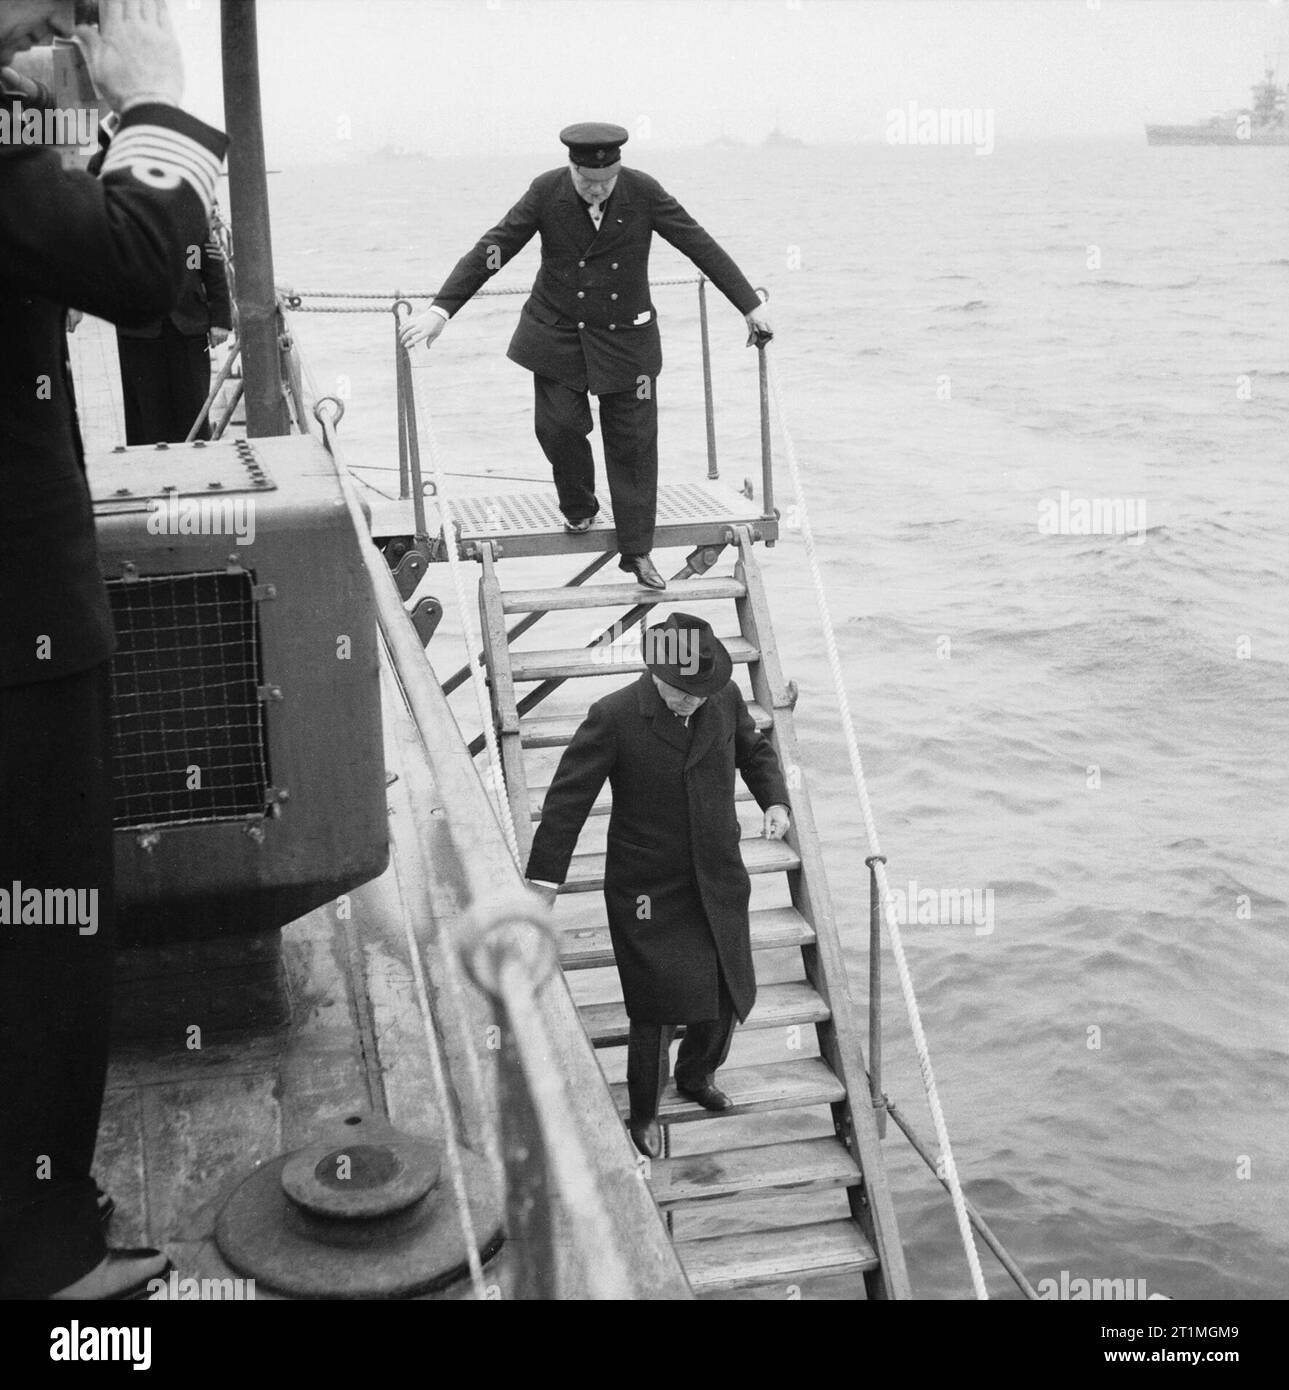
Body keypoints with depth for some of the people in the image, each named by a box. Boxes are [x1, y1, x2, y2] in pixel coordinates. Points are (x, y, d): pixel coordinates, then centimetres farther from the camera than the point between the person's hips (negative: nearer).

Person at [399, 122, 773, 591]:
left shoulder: (644, 193, -12)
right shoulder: (546, 192, -12)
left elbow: (701, 246, -4)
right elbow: (491, 249, -12)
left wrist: (750, 305, -1)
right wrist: (440, 309, -17)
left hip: (625, 336, 0)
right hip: (557, 332, 0)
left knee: (633, 439, 0)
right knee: (558, 424, -9)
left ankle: (637, 551, 10)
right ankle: (578, 509, 23)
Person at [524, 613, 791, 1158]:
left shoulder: (726, 698, -3)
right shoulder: (614, 717, -17)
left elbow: (755, 750, 18)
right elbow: (568, 798, -14)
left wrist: (775, 801, 0)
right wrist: (545, 878, -18)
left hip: (718, 885, 5)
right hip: (647, 893, -5)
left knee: (728, 996, 13)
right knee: (656, 1009, -2)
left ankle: (696, 1074, 44)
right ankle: (643, 1114, 23)